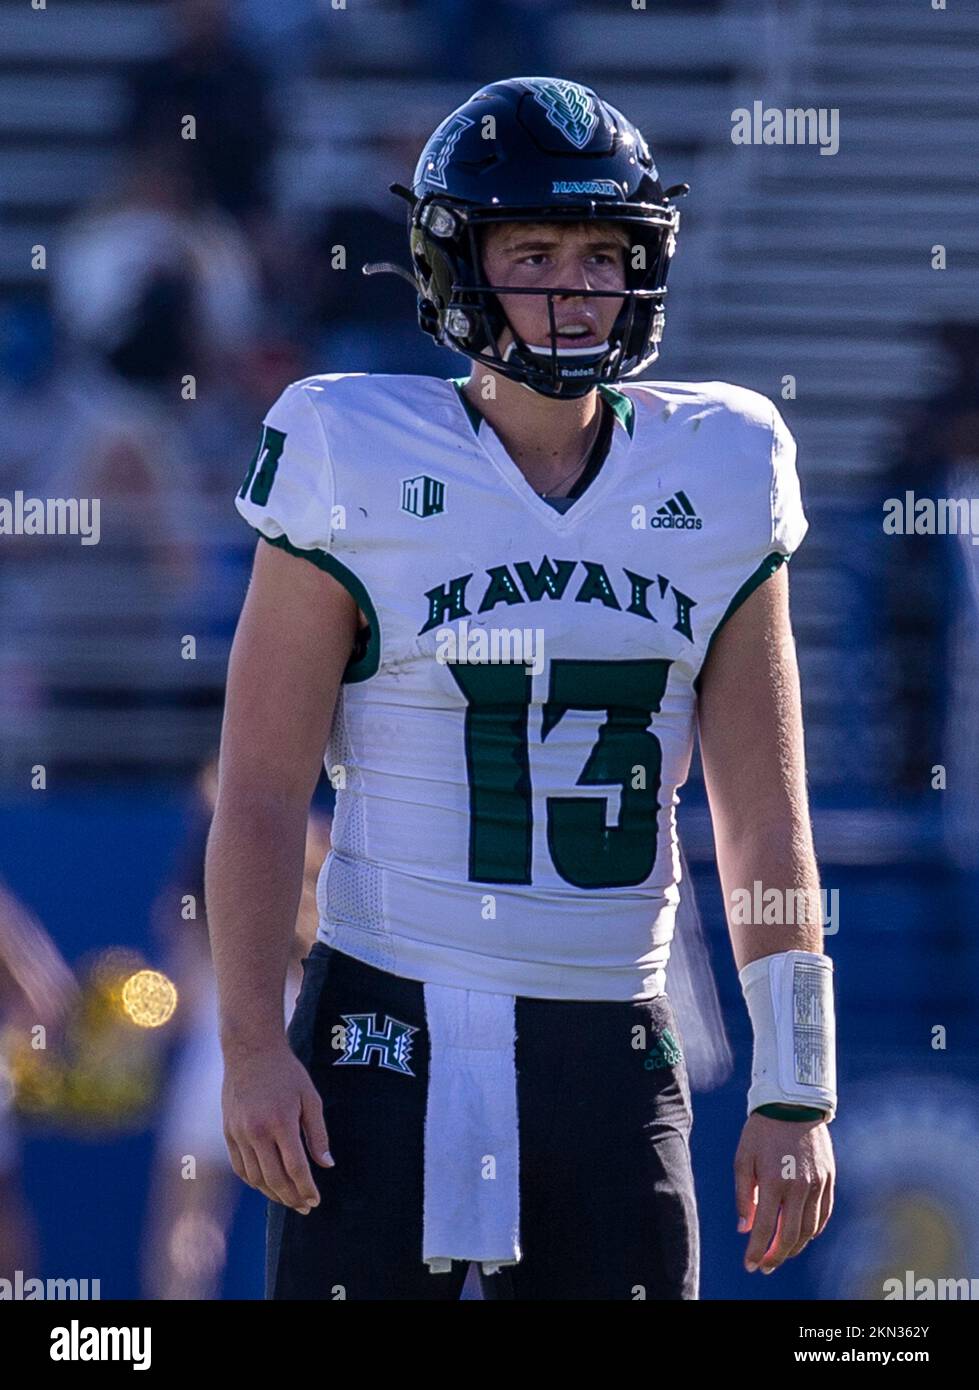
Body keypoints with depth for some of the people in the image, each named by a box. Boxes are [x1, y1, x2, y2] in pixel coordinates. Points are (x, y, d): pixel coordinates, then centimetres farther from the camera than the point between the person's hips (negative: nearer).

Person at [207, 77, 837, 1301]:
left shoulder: (713, 484, 5)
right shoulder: (361, 473, -4)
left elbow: (765, 826, 9)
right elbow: (261, 793, -3)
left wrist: (794, 1091, 6)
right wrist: (251, 1047, -10)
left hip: (612, 1057, 3)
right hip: (391, 1033, -3)